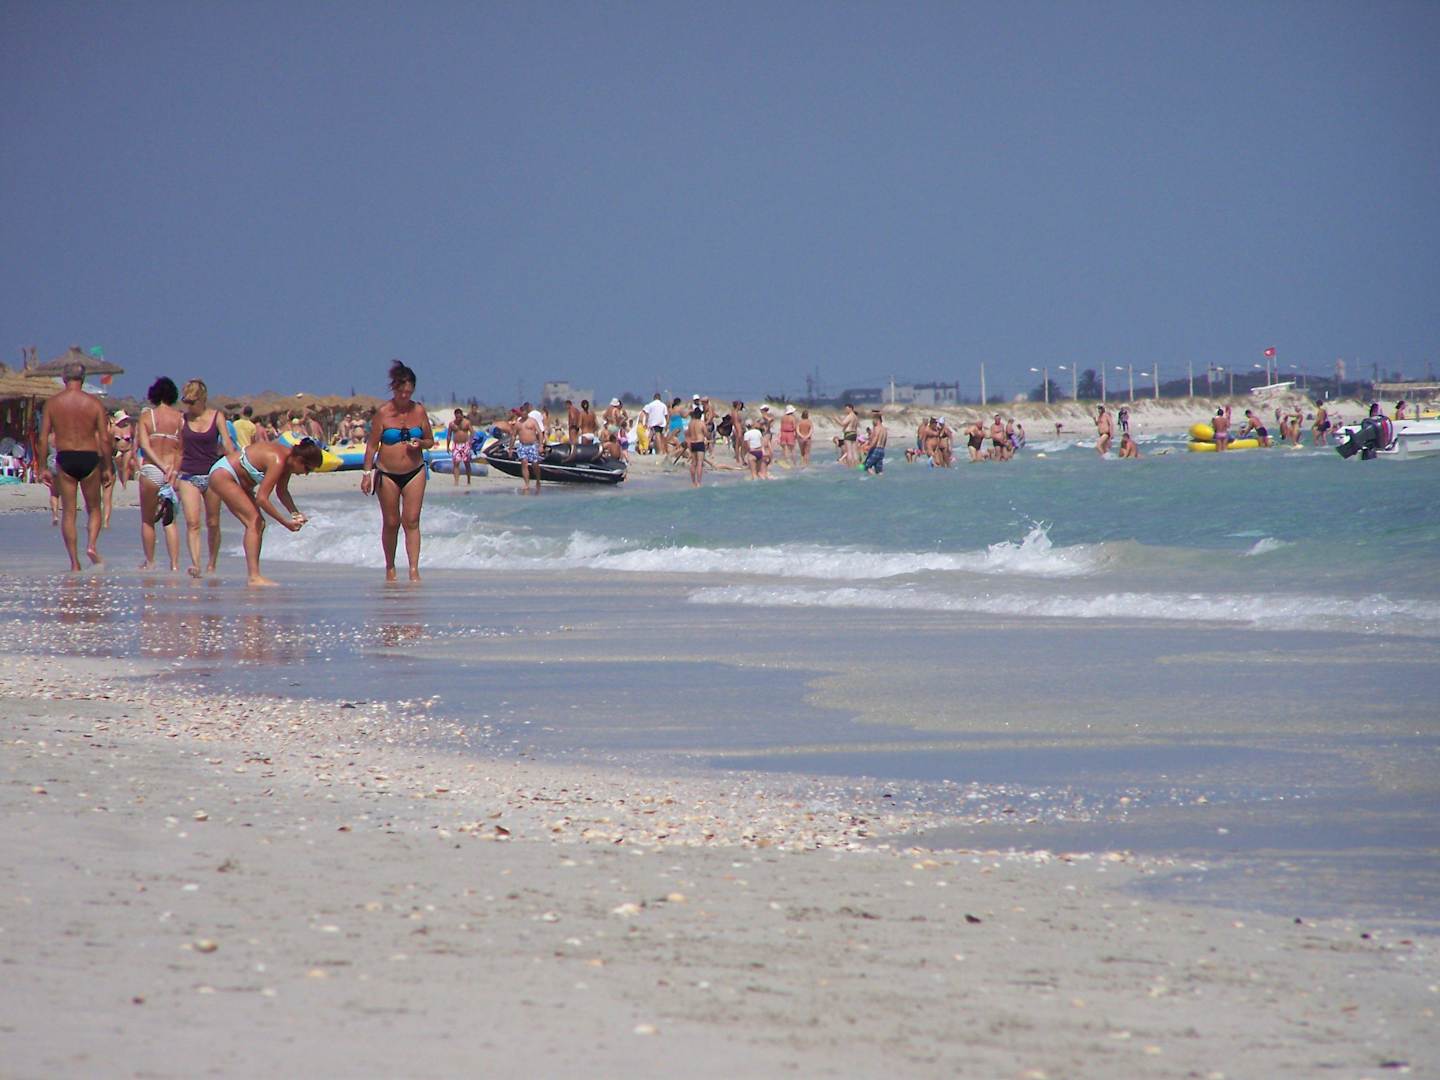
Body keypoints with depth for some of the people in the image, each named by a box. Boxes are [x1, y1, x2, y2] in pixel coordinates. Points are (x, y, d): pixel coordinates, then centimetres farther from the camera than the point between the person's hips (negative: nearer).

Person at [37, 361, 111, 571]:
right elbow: (105, 439, -4)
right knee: (93, 509, 16)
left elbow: (43, 439, -1)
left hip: (64, 459, 0)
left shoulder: (52, 403, 1)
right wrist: (107, 468, 5)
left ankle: (74, 562, 1)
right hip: (89, 458, 0)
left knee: (68, 512, 6)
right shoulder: (94, 403, -2)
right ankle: (92, 544, -9)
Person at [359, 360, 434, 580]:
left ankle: (414, 570, -11)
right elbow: (372, 445, -2)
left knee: (411, 521, -7)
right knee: (391, 523, 5)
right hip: (387, 473, -1)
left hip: (414, 472, 1)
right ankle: (390, 567, 19)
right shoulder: (383, 413, -6)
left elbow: (430, 441, 11)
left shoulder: (419, 411, 1)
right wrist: (367, 473, -7)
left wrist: (421, 443, -12)